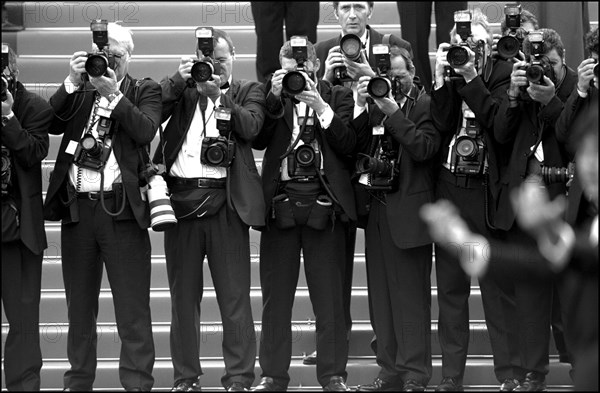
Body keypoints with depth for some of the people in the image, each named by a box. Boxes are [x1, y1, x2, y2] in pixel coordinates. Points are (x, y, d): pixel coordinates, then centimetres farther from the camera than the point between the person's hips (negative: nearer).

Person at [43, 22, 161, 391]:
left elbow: (146, 130, -10)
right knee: (79, 306, 10)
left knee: (133, 307, -4)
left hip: (121, 207, -3)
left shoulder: (145, 91, 7)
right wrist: (73, 82, -9)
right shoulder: (77, 91, 15)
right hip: (76, 206, 4)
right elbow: (53, 123, 0)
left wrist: (113, 94, -16)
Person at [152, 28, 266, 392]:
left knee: (234, 295, -1)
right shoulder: (180, 90, 14)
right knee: (183, 295, 7)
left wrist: (217, 96, -15)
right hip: (181, 197, 2)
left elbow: (251, 126, -8)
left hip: (226, 201, -2)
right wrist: (179, 80, -8)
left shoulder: (248, 91, 10)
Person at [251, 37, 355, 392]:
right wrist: (275, 98, -12)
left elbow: (347, 144, -4)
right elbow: (258, 140, -4)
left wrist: (321, 107, -13)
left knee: (328, 293, 0)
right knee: (276, 293, 3)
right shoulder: (273, 98, 11)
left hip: (323, 202, -1)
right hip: (280, 201, 1)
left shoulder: (338, 97, 8)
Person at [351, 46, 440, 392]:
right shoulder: (375, 106, 11)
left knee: (412, 296, -3)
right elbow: (353, 146, 6)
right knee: (382, 296, 11)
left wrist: (393, 113, -17)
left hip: (409, 212, -6)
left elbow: (424, 148, -18)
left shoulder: (426, 105, -5)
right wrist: (362, 107, -4)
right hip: (377, 209, 7)